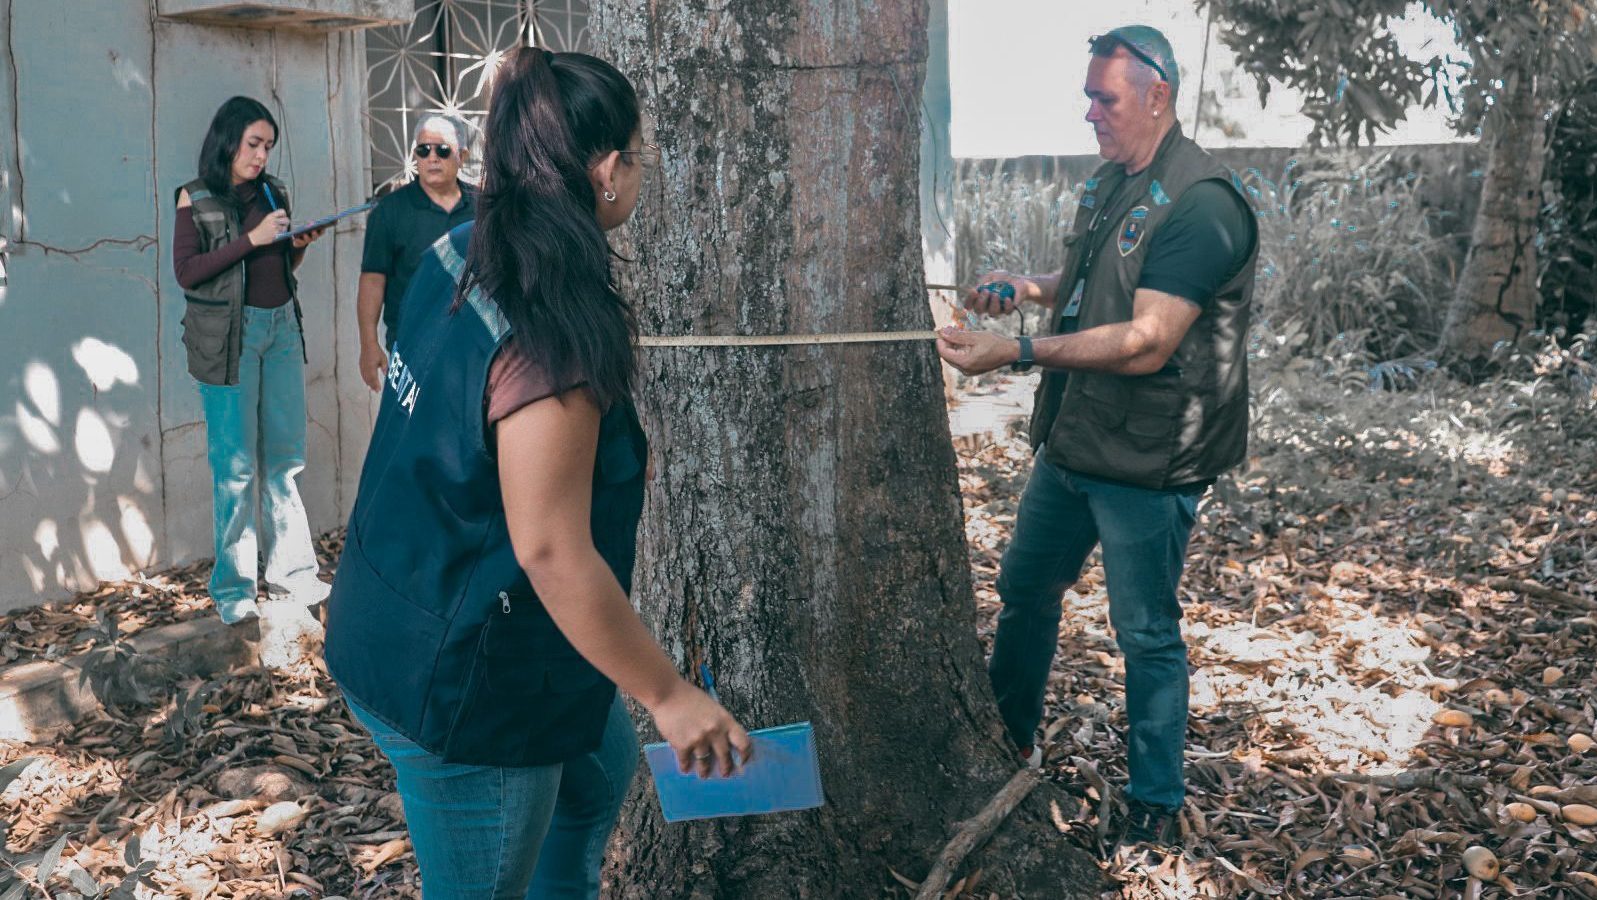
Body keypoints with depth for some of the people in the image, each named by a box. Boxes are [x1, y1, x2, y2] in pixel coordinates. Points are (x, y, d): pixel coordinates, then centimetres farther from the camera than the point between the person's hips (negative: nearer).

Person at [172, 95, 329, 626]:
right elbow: (186, 270, -10)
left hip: (282, 327, 5)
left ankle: (291, 575, 16)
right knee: (236, 464, -1)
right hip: (229, 334, -4)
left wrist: (298, 246, -1)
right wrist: (252, 239, -15)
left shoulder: (273, 193, 12)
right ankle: (232, 589, 9)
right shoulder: (196, 198, -1)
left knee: (284, 457, 7)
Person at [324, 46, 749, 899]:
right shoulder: (549, 338, -29)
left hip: (407, 621, 9)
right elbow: (551, 551, -29)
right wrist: (669, 693, -20)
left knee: (602, 765, 29)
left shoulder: (457, 258, -2)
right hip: (455, 676, -9)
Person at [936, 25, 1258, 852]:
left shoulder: (1199, 203, -20)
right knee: (1023, 587, 20)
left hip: (1147, 462, -9)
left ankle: (1156, 802, 23)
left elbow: (1146, 342, -27)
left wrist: (1015, 352, -28)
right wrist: (1030, 285, 3)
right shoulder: (1108, 181, 9)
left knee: (1147, 635, 5)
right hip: (1070, 443, 9)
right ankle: (1008, 741, 41)